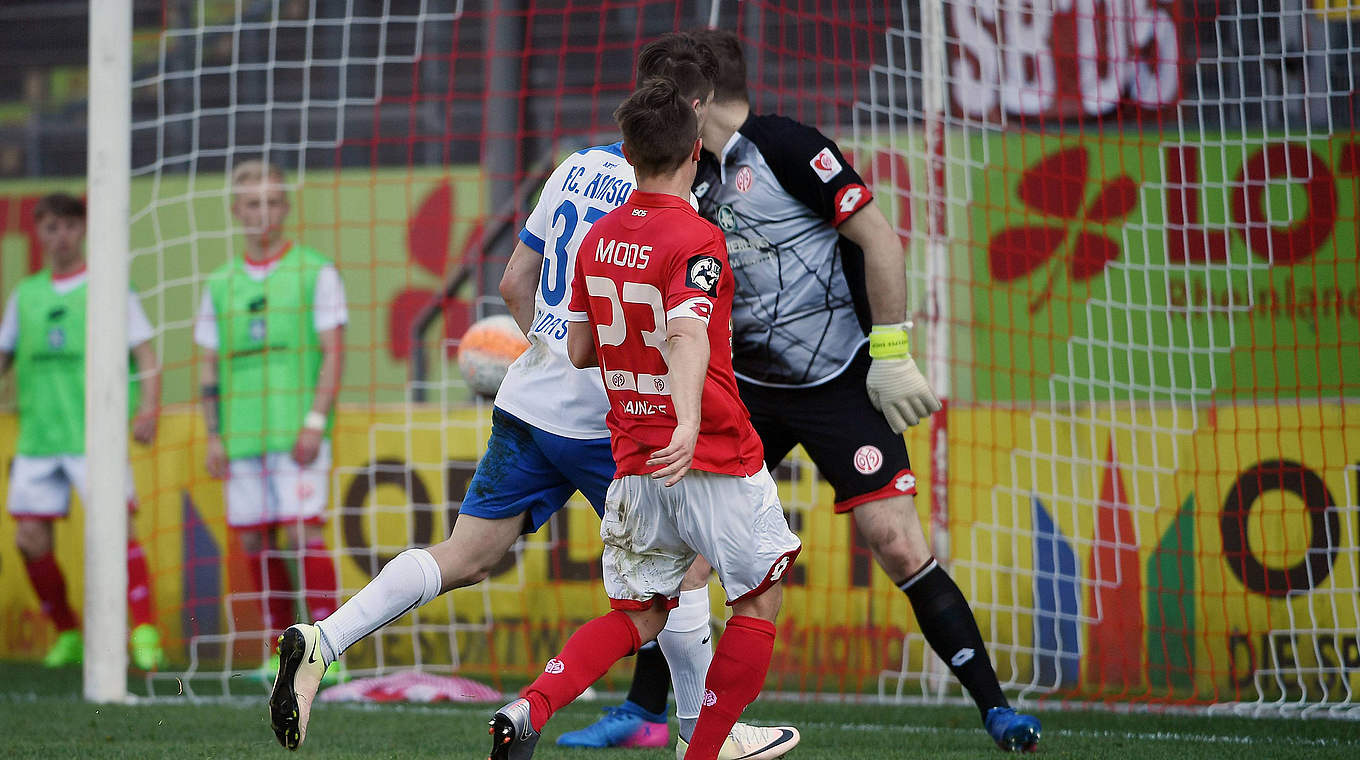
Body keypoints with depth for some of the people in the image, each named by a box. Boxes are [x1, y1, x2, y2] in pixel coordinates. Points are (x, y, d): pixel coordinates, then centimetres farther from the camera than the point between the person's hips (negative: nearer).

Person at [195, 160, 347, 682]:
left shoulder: (315, 273, 2)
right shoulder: (220, 285, 13)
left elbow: (333, 353, -3)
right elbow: (210, 365, 15)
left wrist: (316, 420, -12)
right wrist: (214, 435, 7)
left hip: (298, 431, -4)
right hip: (243, 436, 4)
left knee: (304, 532, -13)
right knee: (255, 541, 4)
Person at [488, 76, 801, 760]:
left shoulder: (598, 239, 6)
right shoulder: (696, 241, -14)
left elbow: (579, 350, 15)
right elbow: (687, 337, -32)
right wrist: (688, 424, -46)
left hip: (634, 467, 6)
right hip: (717, 460, -6)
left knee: (638, 616, 15)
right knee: (759, 602, 13)